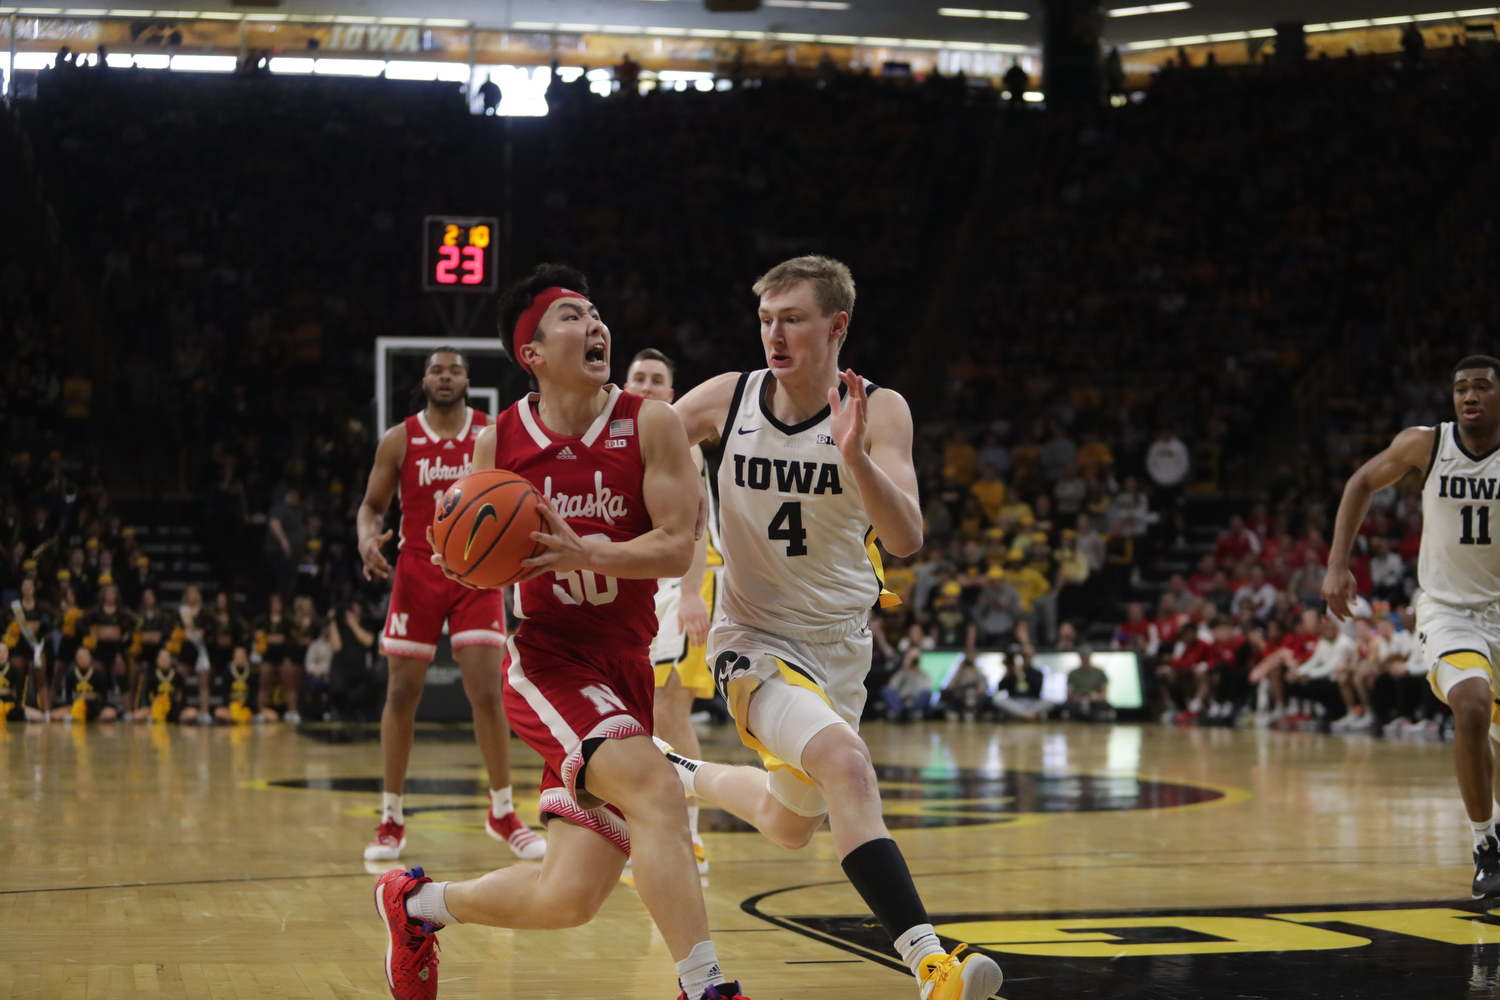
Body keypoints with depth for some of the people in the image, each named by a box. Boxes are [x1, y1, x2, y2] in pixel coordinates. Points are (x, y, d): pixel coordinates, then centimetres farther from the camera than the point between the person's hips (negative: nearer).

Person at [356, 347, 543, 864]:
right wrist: (367, 539, -16)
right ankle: (391, 820, 12)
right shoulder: (398, 440, 1)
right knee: (402, 692, 2)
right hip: (417, 571, 0)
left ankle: (503, 813, 6)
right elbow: (372, 505, 5)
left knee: (486, 690, -8)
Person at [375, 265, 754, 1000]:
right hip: (548, 659, -3)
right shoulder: (500, 442, -2)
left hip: (625, 666, 3)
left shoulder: (650, 424, -4)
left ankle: (416, 902, 30)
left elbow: (678, 549, -12)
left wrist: (582, 553, -27)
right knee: (657, 793, -30)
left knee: (566, 898, 3)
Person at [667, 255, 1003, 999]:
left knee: (789, 826, 21)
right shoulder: (727, 400, -11)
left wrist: (855, 456, -43)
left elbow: (905, 540, -26)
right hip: (755, 639, -3)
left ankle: (681, 774, 51)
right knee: (845, 760, -31)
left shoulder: (879, 411, -14)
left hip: (838, 646, 3)